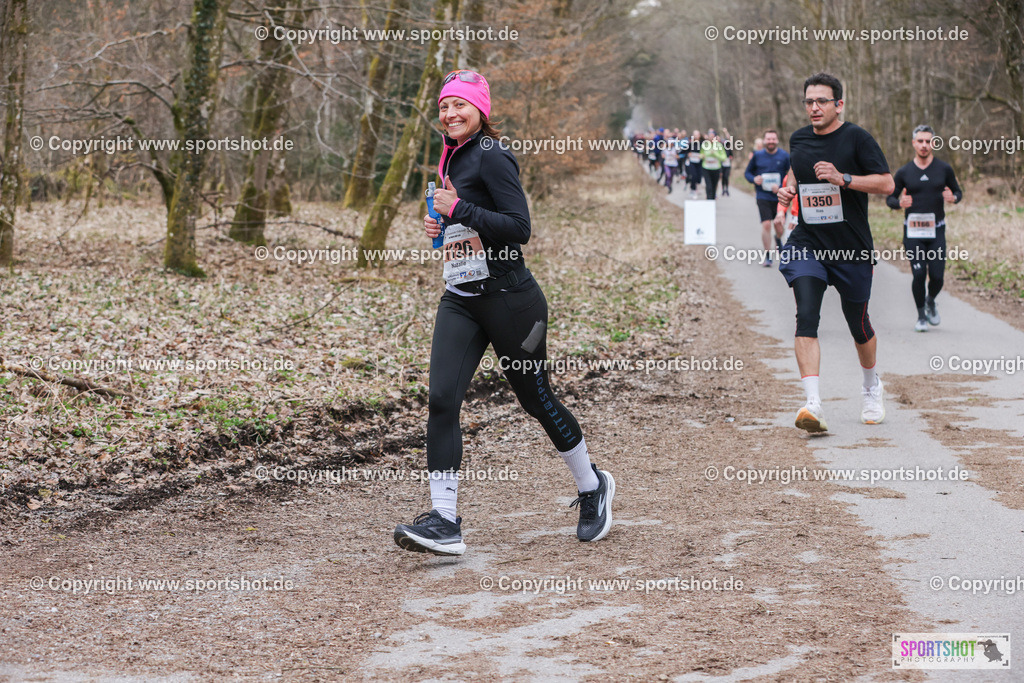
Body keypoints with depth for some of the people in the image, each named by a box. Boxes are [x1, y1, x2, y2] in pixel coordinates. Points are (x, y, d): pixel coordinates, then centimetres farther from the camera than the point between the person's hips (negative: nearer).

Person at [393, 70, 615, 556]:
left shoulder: (492, 156, -12)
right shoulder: (453, 158, 14)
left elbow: (519, 228, -20)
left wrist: (459, 209, -20)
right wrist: (440, 224, 9)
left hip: (508, 297, -7)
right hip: (460, 301, 7)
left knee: (537, 399, 6)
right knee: (442, 399, -9)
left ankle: (593, 488, 30)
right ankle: (444, 522, -11)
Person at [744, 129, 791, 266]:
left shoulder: (784, 156, -1)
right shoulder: (757, 156, 3)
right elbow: (747, 172, 13)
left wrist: (781, 187, -16)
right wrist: (753, 179, -9)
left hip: (779, 197, 0)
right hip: (763, 197, 0)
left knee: (779, 228, 4)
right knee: (766, 225, -13)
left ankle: (778, 240, 43)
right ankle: (767, 255, 0)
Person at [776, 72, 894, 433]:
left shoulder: (856, 138, -8)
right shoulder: (798, 139, 6)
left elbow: (887, 184, -12)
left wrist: (843, 179, -22)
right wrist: (788, 188, 7)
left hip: (853, 247, -2)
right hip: (807, 244, 2)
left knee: (859, 325, 11)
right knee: (806, 317, -18)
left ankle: (871, 387, 40)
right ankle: (813, 403, -25)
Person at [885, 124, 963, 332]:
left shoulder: (944, 169, 4)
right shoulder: (904, 172, 3)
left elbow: (958, 192, 14)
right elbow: (889, 198, 10)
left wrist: (953, 198, -10)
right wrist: (900, 203, -13)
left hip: (937, 231, 1)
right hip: (913, 232, -1)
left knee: (937, 276, -5)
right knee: (919, 276, -9)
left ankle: (931, 302, 28)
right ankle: (921, 315, 12)